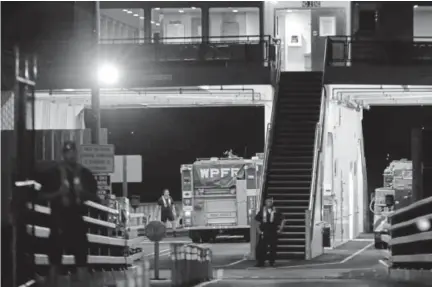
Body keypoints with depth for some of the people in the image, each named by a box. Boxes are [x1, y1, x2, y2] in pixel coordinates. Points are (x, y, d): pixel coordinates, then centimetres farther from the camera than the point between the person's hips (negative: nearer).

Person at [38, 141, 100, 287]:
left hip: (78, 221, 2)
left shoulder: (85, 174, 4)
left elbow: (95, 197, 9)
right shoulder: (53, 173, -3)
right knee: (54, 260, 3)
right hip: (59, 221, -2)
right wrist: (58, 193, -17)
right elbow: (43, 195, 0)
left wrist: (83, 193, -11)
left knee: (81, 260, 2)